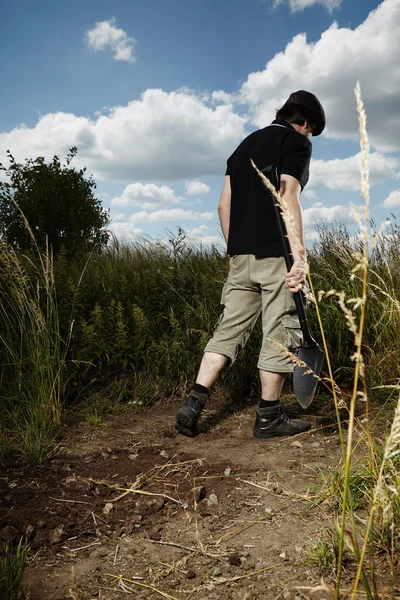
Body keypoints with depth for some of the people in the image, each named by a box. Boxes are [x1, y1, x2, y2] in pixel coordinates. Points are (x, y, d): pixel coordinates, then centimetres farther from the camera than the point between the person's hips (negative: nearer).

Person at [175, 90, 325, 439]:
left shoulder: (245, 145, 22)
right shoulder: (296, 142, 1)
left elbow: (224, 206, 18)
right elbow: (288, 197, -15)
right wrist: (299, 254, -19)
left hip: (241, 254, 7)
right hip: (276, 253, -7)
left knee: (230, 328, 8)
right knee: (281, 333, 2)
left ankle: (193, 405, 3)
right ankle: (269, 418, 10)